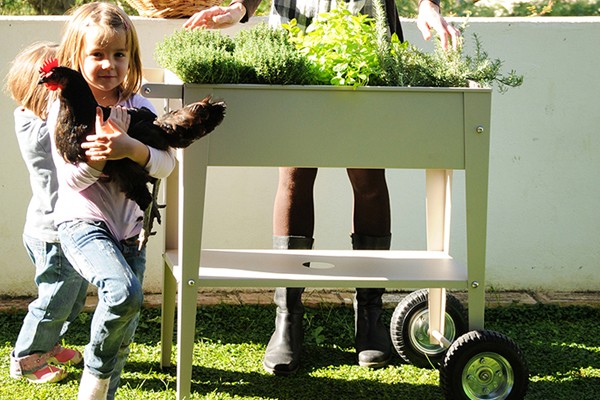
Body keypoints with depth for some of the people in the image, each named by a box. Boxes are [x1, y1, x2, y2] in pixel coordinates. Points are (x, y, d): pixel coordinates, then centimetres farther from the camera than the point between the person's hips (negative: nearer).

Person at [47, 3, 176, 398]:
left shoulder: (139, 108, 1)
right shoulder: (65, 109, -7)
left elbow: (166, 164, -9)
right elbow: (71, 178, -11)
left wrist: (132, 148, -29)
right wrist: (98, 157, -30)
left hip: (129, 228, 5)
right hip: (82, 223, -4)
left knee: (123, 334, 10)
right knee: (124, 292, -30)